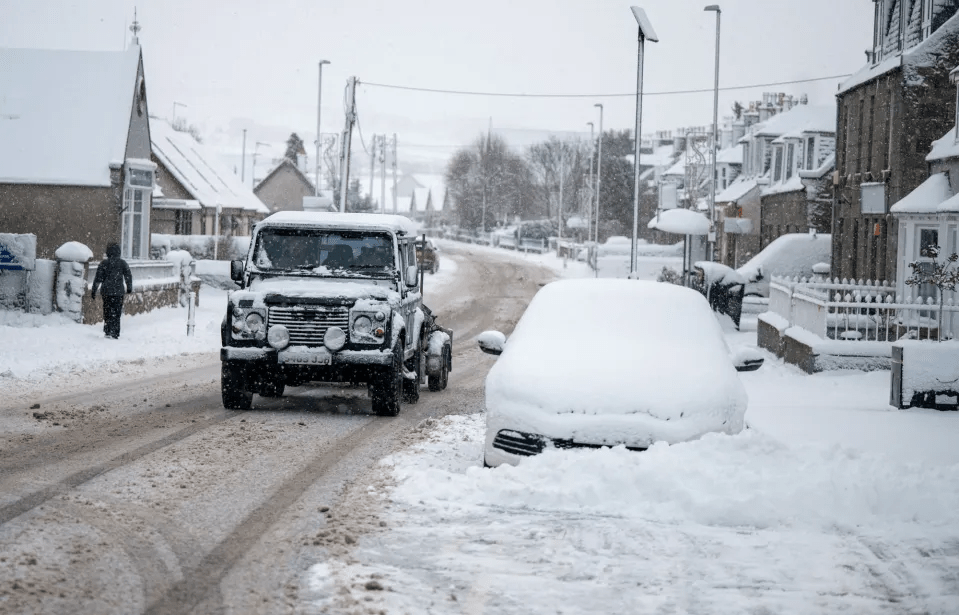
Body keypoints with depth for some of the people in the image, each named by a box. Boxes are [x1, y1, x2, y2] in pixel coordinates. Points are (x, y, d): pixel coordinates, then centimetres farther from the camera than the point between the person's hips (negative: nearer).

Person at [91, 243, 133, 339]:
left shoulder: (104, 264, 0)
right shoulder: (122, 263, 2)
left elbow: (98, 278, 1)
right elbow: (128, 276, 9)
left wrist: (94, 291, 7)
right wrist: (129, 288, 24)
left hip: (106, 291, 0)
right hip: (118, 292, 0)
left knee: (107, 313, 8)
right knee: (116, 313, 4)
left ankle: (107, 332, 1)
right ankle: (115, 333, -1)